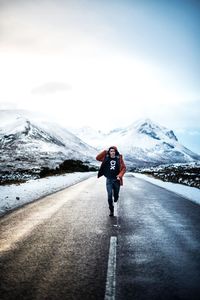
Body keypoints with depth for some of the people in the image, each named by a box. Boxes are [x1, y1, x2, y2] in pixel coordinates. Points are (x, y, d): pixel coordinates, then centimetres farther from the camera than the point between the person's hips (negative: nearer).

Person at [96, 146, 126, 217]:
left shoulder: (119, 158, -2)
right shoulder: (106, 158, 2)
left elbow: (124, 168, 0)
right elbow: (97, 158, -3)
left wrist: (120, 175, -13)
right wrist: (105, 152, -9)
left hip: (116, 180, 0)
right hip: (109, 180, 0)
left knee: (116, 195, 12)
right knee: (109, 196, -6)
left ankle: (115, 198, 49)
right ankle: (111, 210, 10)